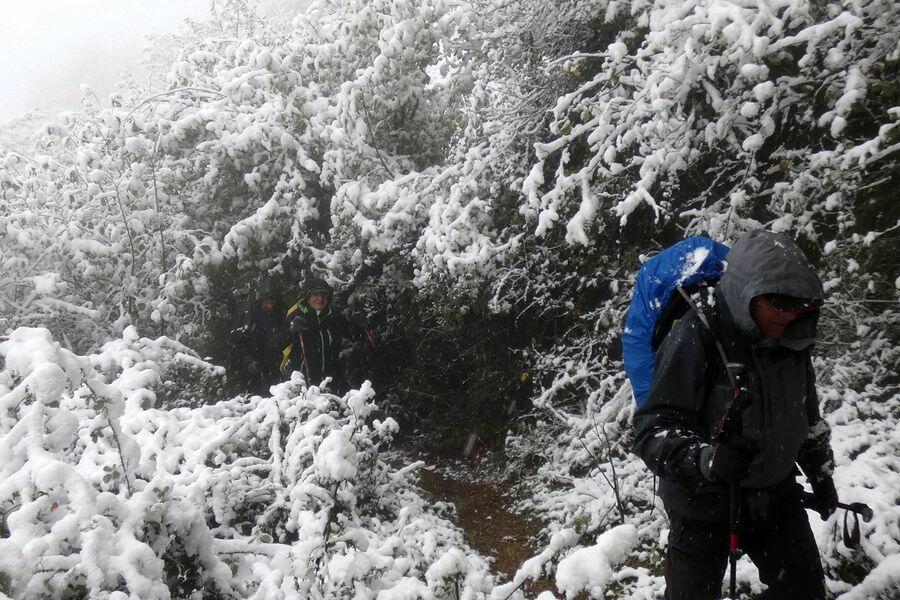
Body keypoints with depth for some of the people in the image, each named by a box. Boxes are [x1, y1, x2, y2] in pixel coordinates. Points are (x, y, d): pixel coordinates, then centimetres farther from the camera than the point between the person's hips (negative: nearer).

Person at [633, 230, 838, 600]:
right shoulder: (696, 338, -24)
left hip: (776, 495, 6)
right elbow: (652, 430, -26)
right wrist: (704, 458, -43)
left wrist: (820, 473, 22)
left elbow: (806, 414, 16)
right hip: (704, 501, -6)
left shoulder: (789, 339, -3)